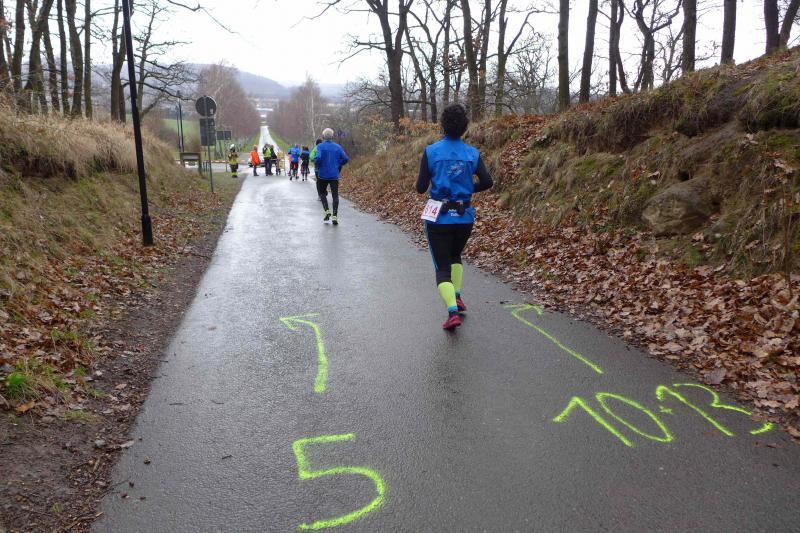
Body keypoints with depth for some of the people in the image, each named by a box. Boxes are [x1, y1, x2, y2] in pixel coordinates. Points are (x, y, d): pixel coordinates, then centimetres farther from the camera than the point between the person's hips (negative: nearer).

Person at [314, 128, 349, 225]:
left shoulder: (320, 146, -5)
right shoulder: (337, 147, 3)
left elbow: (318, 158, -20)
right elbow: (345, 159, -2)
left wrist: (316, 166, -1)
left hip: (322, 175, -1)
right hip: (334, 175, 1)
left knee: (322, 193, 17)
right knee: (335, 195, 3)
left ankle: (327, 211, 0)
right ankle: (334, 216, -8)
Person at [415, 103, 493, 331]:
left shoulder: (431, 152, -6)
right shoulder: (473, 153, -1)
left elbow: (421, 188, -8)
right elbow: (487, 182, -7)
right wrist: (468, 189, 11)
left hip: (438, 217, -2)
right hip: (465, 217, 3)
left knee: (442, 267, 3)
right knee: (455, 256, 29)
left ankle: (453, 311, -15)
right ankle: (457, 296, 20)